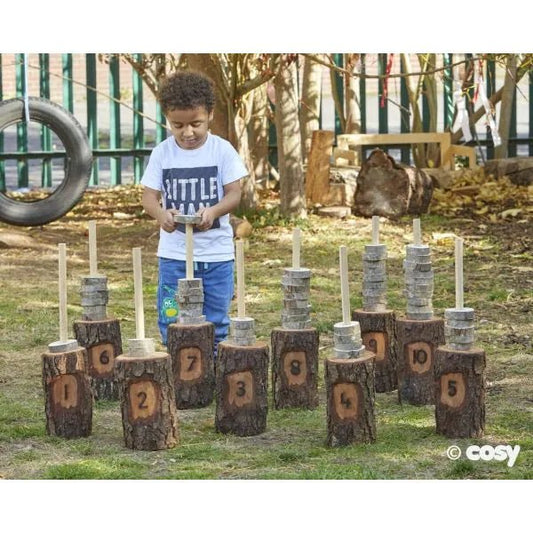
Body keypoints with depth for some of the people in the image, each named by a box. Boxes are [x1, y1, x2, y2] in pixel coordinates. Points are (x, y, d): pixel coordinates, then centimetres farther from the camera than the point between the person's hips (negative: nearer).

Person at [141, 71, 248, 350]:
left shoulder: (222, 150, -4)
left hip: (216, 252, -1)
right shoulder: (162, 153, -1)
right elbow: (149, 196, -2)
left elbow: (234, 193, -5)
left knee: (215, 324, 7)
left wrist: (214, 211, -27)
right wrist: (160, 213, -26)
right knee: (171, 322, 1)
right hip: (174, 252, 1)